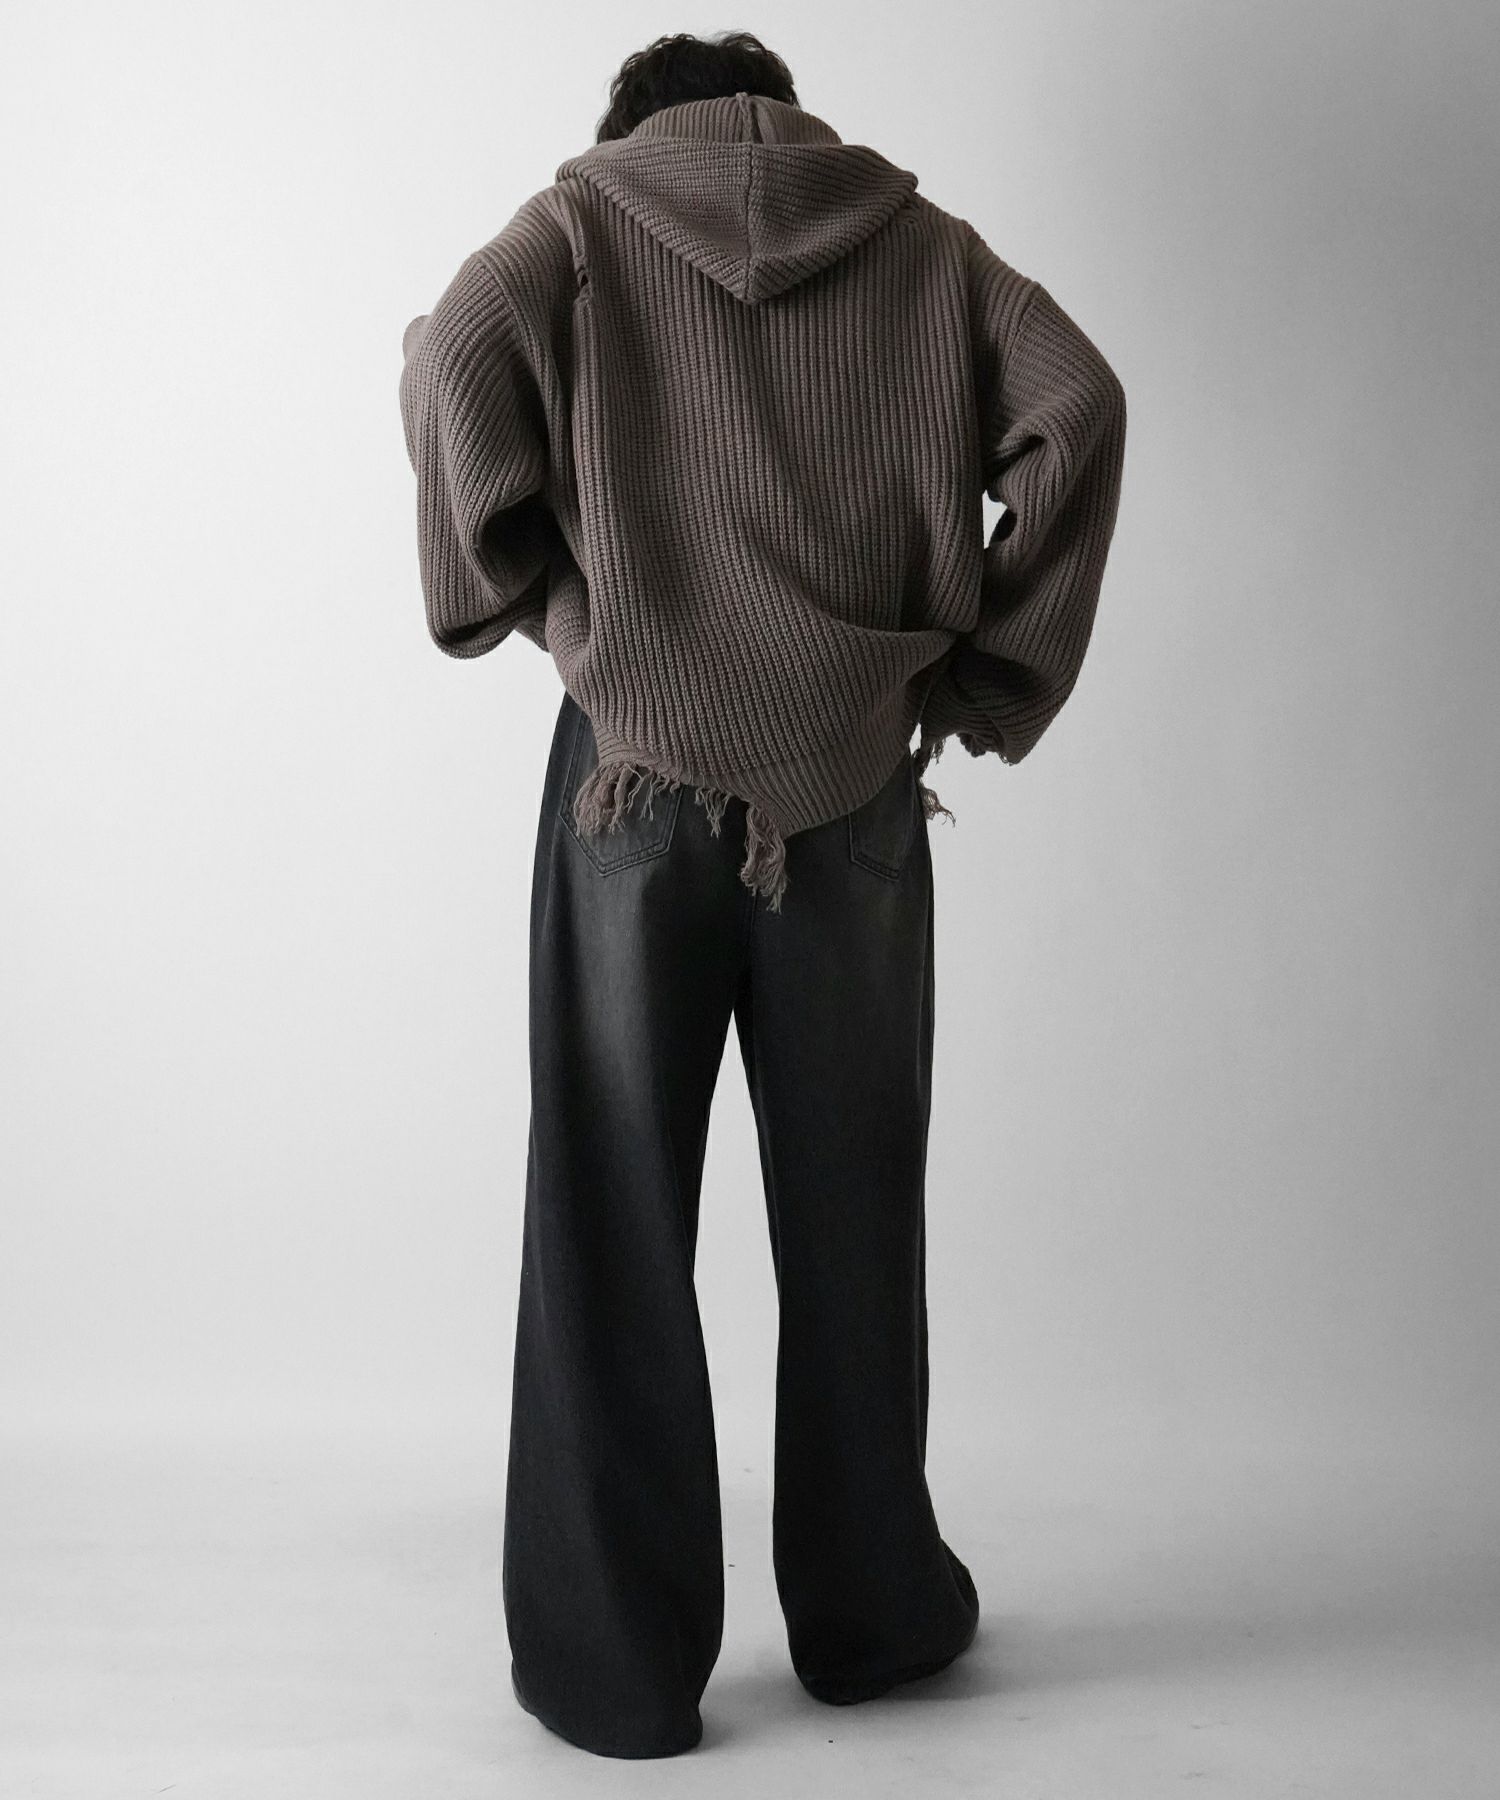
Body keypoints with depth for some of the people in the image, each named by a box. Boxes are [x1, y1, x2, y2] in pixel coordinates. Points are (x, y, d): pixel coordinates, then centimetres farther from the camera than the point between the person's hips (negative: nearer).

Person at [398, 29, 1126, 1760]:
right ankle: (871, 1613, 26)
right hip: (858, 783, 2)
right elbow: (1075, 405, -2)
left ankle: (616, 1662, 13)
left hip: (640, 771, -1)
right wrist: (993, 669, 2)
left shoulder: (585, 217, 9)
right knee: (850, 1221, 12)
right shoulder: (918, 240, 13)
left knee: (615, 1226, 6)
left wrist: (520, 596, 3)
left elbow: (455, 364, -10)